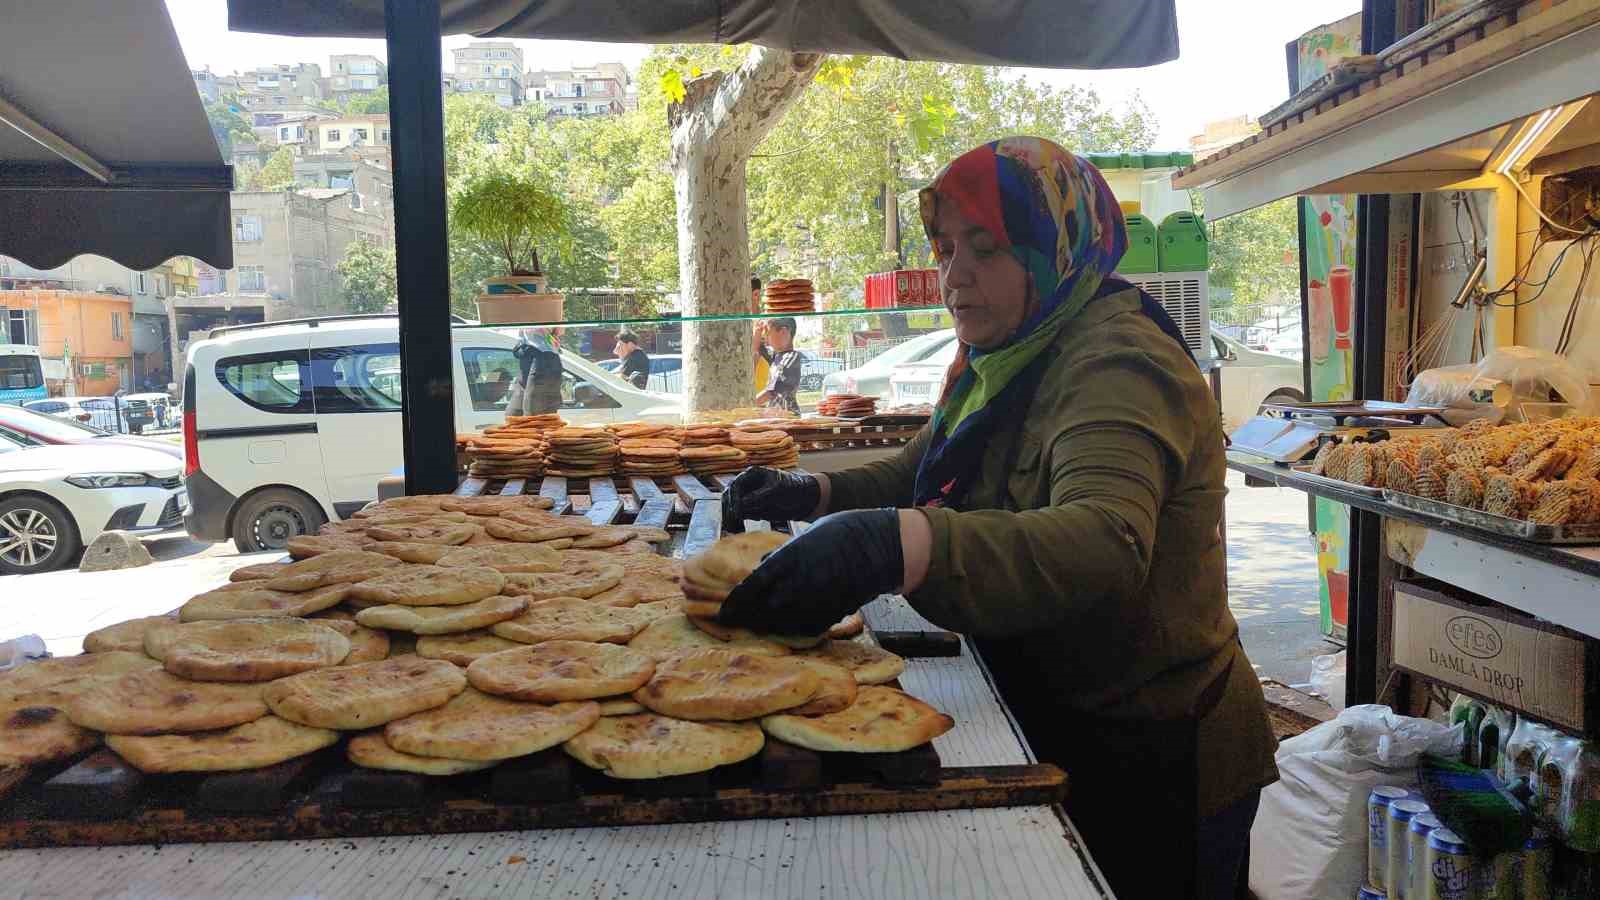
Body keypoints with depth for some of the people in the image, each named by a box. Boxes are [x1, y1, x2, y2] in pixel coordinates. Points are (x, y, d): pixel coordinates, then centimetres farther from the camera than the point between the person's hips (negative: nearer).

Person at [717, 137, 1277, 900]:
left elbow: (1106, 545, -43)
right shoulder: (1010, 362, 8)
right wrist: (815, 494, -2)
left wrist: (897, 548, -56)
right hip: (1052, 737, 9)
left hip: (1151, 774, -9)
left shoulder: (1116, 365, -24)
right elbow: (919, 474, 18)